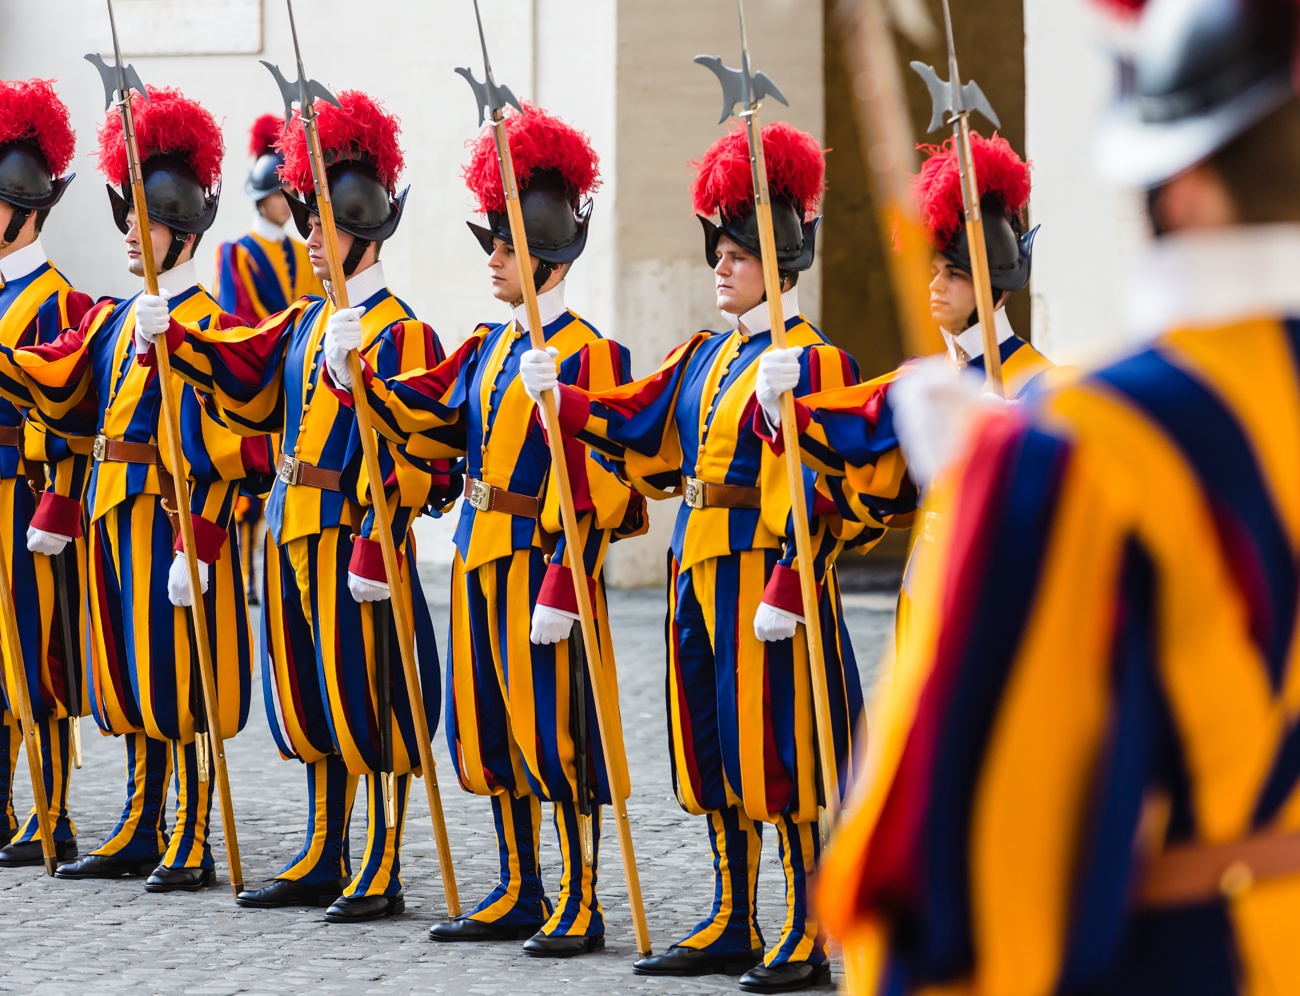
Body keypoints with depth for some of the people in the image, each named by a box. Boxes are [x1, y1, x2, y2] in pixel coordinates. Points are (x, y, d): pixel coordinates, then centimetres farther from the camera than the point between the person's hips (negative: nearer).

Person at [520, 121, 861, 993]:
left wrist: (787, 590, -22)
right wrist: (561, 398, -3)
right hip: (700, 569, 8)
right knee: (715, 752, 11)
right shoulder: (704, 356, 16)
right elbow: (638, 428, 11)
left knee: (777, 750, -6)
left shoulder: (811, 362, -9)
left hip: (765, 575, -8)